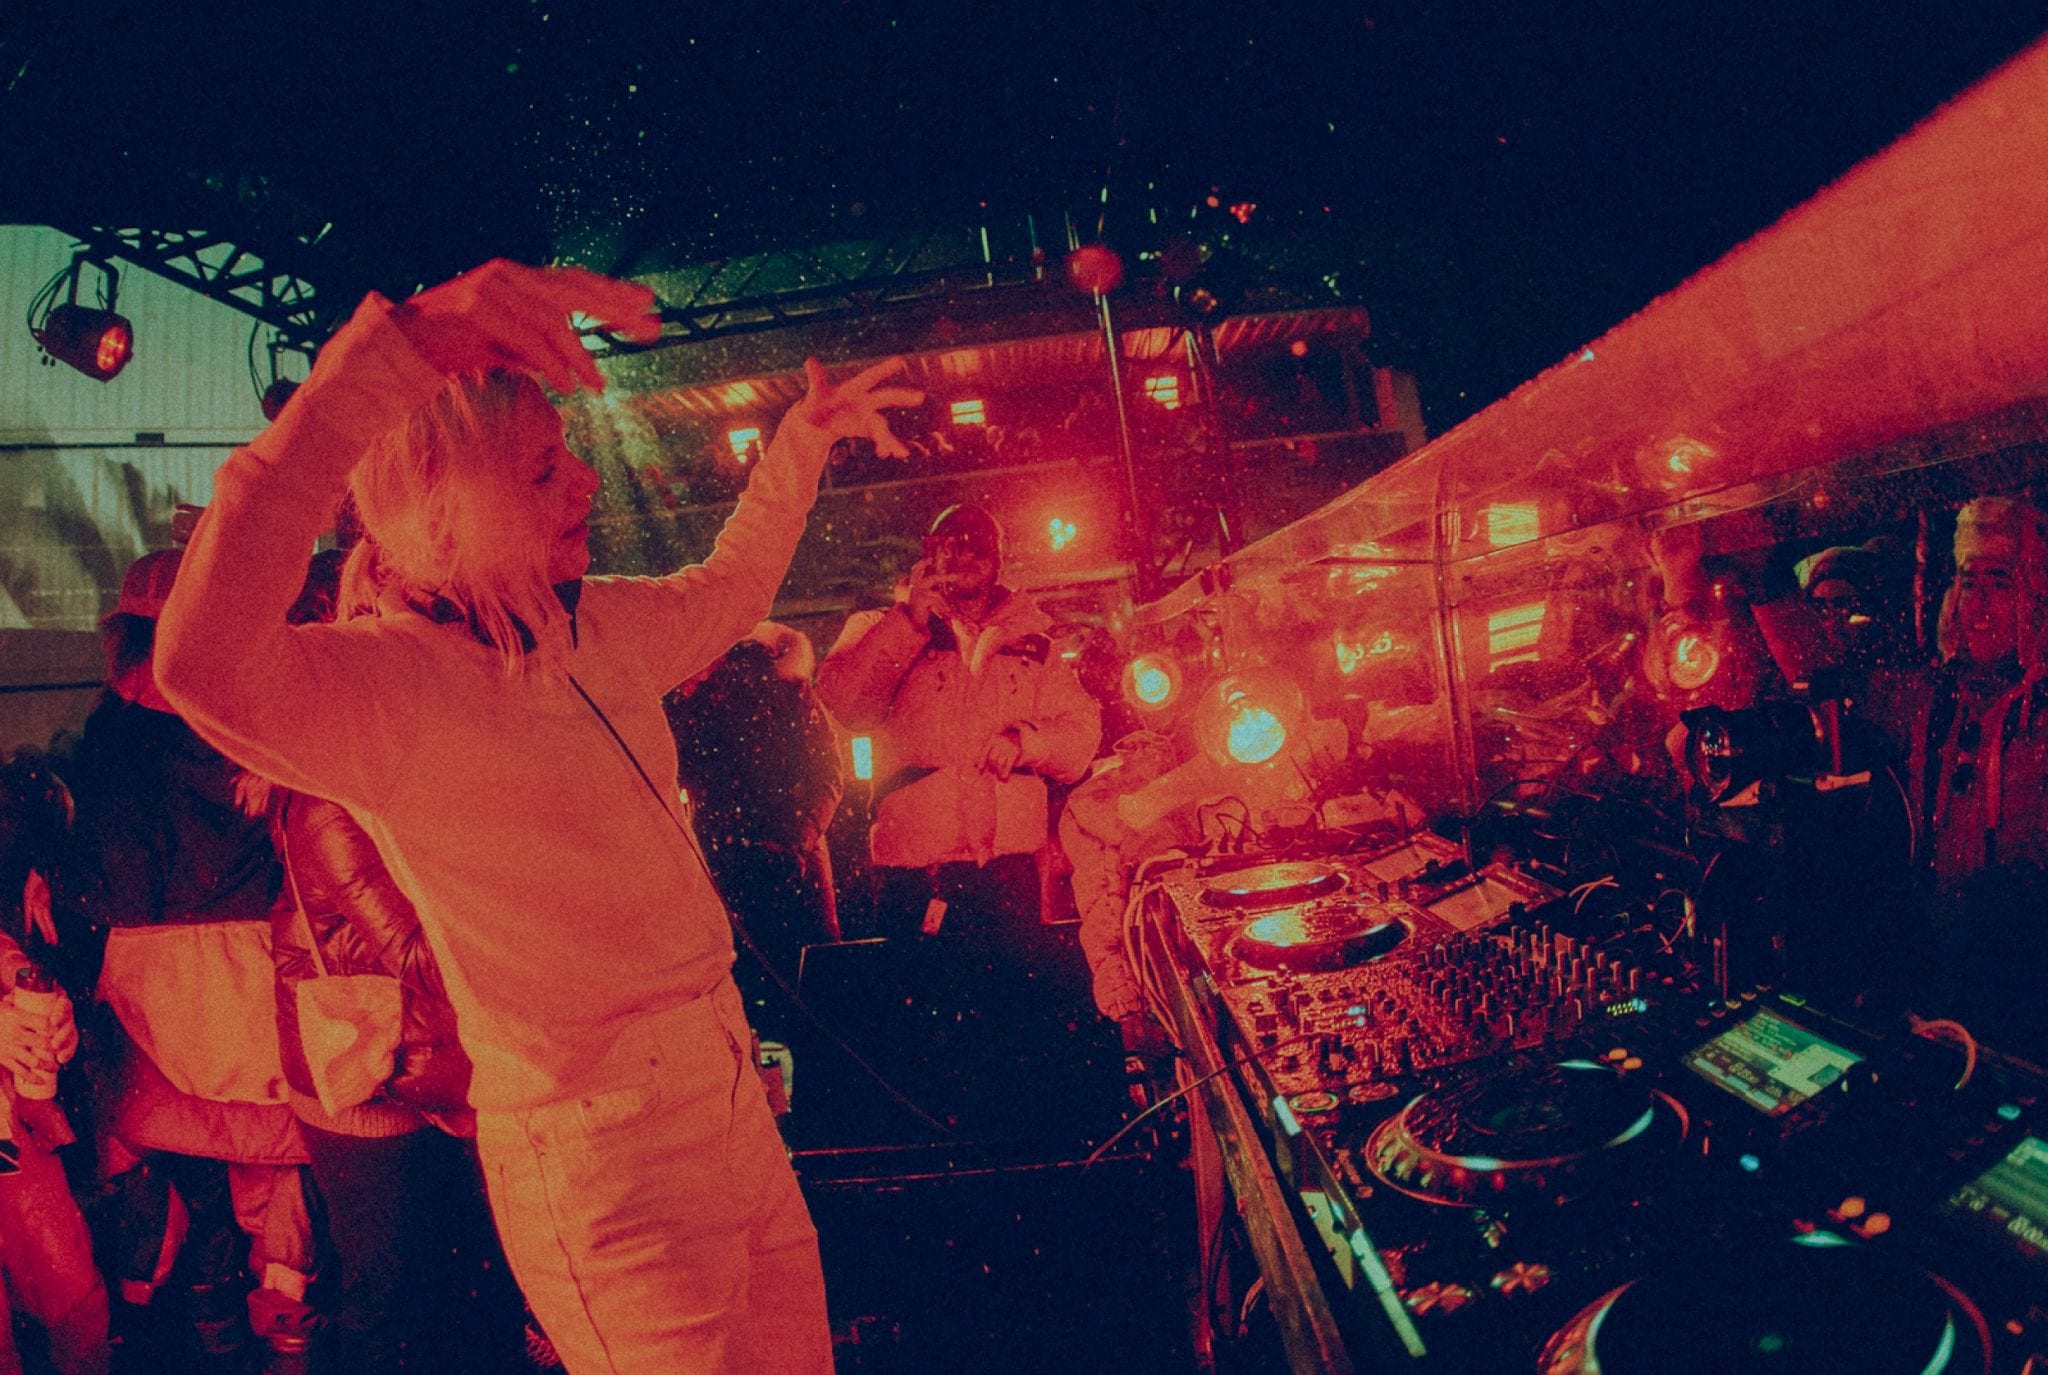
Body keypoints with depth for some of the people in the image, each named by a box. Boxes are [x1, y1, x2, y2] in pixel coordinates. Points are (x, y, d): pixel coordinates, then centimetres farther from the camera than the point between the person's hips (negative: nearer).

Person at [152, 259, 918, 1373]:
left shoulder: (595, 626, 5)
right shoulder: (383, 679, -19)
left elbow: (726, 590, 26)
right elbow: (202, 660, -42)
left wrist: (804, 438, 24)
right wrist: (391, 351, -47)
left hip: (728, 1101, 8)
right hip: (602, 1157, -8)